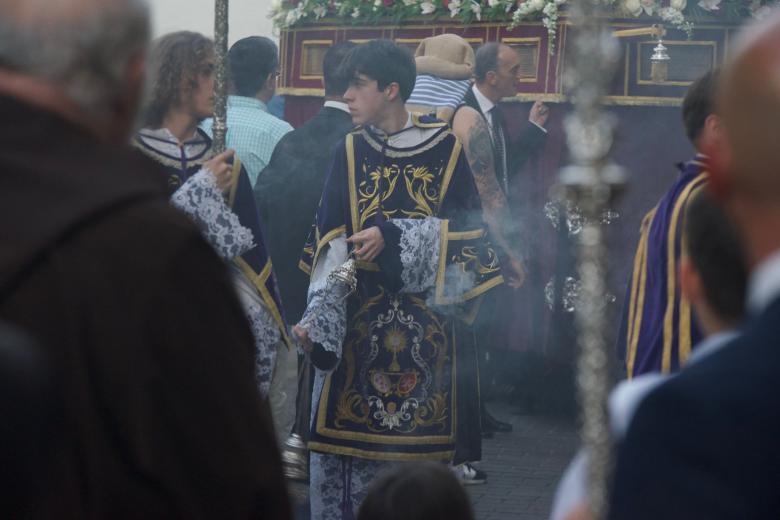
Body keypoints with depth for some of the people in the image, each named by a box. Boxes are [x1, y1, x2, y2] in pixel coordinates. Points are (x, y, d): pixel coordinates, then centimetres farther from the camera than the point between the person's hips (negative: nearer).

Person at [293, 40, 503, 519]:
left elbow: (468, 229, -5)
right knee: (349, 436, 0)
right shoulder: (350, 152, 4)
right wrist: (319, 315, -16)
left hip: (426, 316, -1)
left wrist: (392, 237, -16)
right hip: (357, 316, 2)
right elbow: (332, 244, -3)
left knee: (416, 442, 1)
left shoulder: (445, 149, -1)